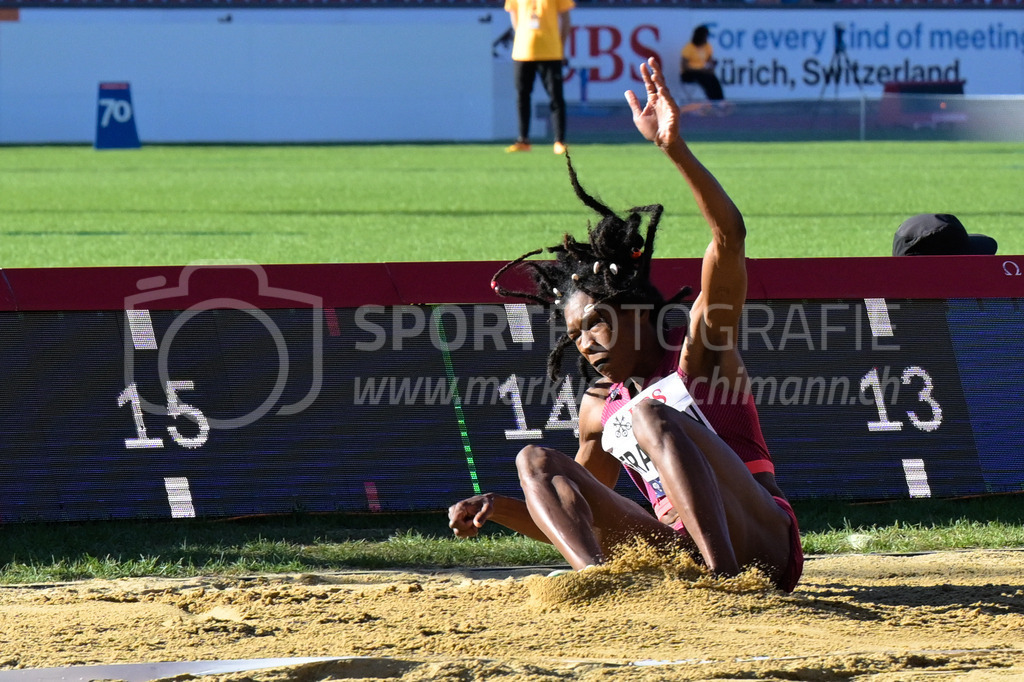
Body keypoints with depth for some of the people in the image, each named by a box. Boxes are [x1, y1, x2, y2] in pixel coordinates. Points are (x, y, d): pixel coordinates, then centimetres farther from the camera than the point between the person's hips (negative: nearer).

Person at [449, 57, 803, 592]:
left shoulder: (699, 347, 4)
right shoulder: (599, 408, 21)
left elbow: (729, 235, -11)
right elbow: (581, 517, 28)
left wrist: (673, 148, -22)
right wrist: (496, 508, 9)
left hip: (760, 544, -6)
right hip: (673, 554, 6)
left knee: (650, 416, -25)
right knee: (535, 462, 0)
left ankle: (724, 575, -44)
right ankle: (595, 574, -32)